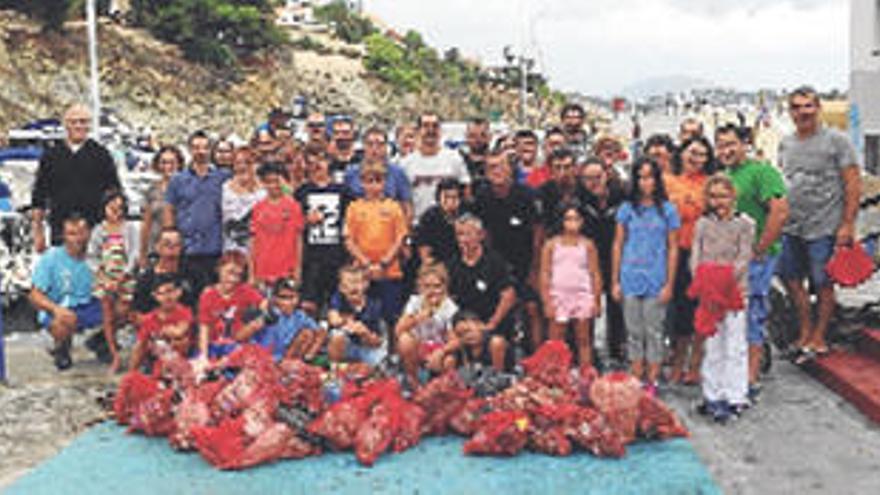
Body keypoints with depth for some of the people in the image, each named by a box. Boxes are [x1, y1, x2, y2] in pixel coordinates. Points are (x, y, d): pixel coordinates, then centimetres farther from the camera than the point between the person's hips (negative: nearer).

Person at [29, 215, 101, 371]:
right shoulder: (50, 258, -9)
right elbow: (35, 296, -12)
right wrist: (56, 308, -32)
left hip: (87, 308, 4)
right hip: (58, 310, -4)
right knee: (66, 320, -39)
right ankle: (60, 349, -1)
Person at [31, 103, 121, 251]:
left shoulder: (101, 155, 5)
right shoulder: (50, 156, 9)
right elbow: (39, 197, 12)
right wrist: (38, 232, 7)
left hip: (95, 231, -1)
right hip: (60, 232, 2)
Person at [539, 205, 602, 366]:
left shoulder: (587, 245, 6)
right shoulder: (552, 244, 4)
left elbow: (595, 274, 6)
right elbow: (545, 274, 3)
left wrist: (596, 300, 0)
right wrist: (547, 302, -3)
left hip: (583, 296, 1)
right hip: (558, 296, 0)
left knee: (584, 341, 4)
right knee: (555, 343, -1)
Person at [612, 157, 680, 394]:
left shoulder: (667, 210, 2)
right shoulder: (627, 209, 6)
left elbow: (673, 248, 3)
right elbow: (618, 245, 8)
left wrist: (669, 284, -3)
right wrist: (615, 281, 4)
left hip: (656, 281, -1)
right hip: (630, 279, 2)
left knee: (654, 332, 2)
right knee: (634, 332, 6)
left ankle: (652, 382, 9)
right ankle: (636, 382, 14)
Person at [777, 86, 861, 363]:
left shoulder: (836, 140, -5)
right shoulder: (785, 144, 11)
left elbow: (853, 183, -7)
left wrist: (847, 225, -12)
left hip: (823, 228, -5)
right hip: (790, 228, 6)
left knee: (823, 284, 3)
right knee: (791, 280, 10)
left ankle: (819, 338, 16)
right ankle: (805, 332, 25)